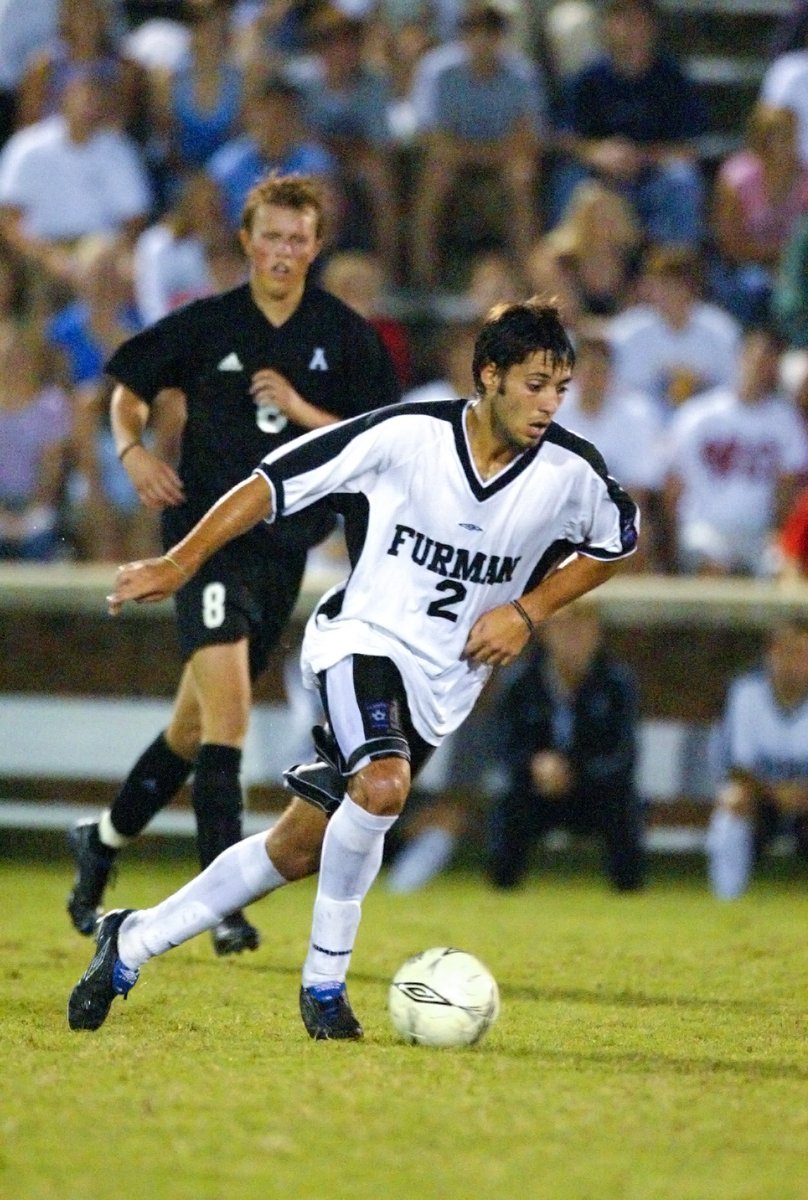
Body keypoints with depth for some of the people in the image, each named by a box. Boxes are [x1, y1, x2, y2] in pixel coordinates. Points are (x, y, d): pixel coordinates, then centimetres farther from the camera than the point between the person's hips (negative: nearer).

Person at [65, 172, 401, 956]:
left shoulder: (344, 337, 2)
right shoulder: (206, 326, -2)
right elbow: (129, 389, 12)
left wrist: (301, 411, -12)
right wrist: (132, 450, -7)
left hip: (286, 546, 4)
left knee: (197, 726, 13)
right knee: (227, 703, -21)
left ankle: (103, 840, 36)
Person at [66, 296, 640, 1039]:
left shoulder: (572, 473, -8)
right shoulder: (406, 435, -16)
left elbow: (616, 545, 13)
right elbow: (276, 481, -8)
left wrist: (527, 612, -1)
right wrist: (181, 563, -11)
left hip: (442, 685, 4)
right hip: (362, 638, -4)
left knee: (298, 848, 5)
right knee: (383, 785, -33)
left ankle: (133, 943, 21)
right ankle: (325, 979, -15)